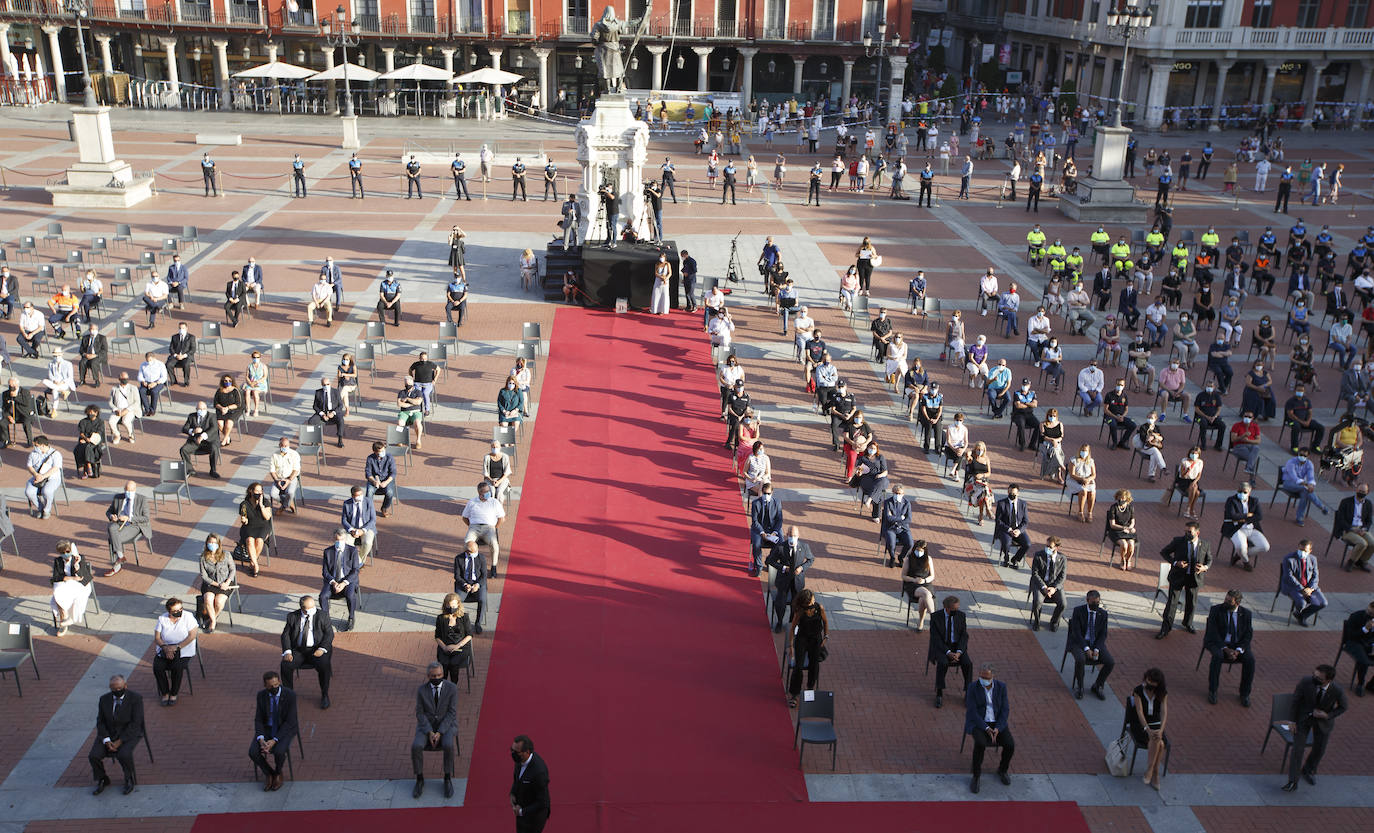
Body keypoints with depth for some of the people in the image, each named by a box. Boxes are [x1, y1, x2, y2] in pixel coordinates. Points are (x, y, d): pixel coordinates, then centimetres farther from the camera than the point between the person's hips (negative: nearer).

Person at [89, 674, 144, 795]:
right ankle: (102, 780, 8)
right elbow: (100, 722, 4)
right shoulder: (104, 699, 3)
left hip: (129, 734, -4)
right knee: (94, 756, -21)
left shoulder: (135, 698, -11)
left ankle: (130, 779, -2)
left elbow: (135, 724, -14)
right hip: (108, 734, 4)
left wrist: (119, 741, -20)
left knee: (124, 755, -32)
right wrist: (106, 741, -12)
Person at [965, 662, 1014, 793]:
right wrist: (986, 729, -24)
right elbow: (972, 712, -15)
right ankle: (976, 775, -13)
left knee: (1010, 745, -21)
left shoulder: (1001, 686, -5)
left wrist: (997, 729, -18)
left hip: (997, 723, 3)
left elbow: (1005, 710, -5)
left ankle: (1002, 770, 8)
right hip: (978, 723, -3)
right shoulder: (973, 688, -13)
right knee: (980, 744, -33)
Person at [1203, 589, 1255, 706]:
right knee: (1218, 656, -34)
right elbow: (1213, 633, -10)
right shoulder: (1216, 610, -6)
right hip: (1217, 643, -2)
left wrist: (1238, 651, -17)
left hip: (1238, 645, 2)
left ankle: (1245, 693, -8)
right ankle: (1212, 691, -20)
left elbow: (1248, 635, -1)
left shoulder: (1246, 613, 0)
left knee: (1250, 659, -26)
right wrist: (1225, 649, -22)